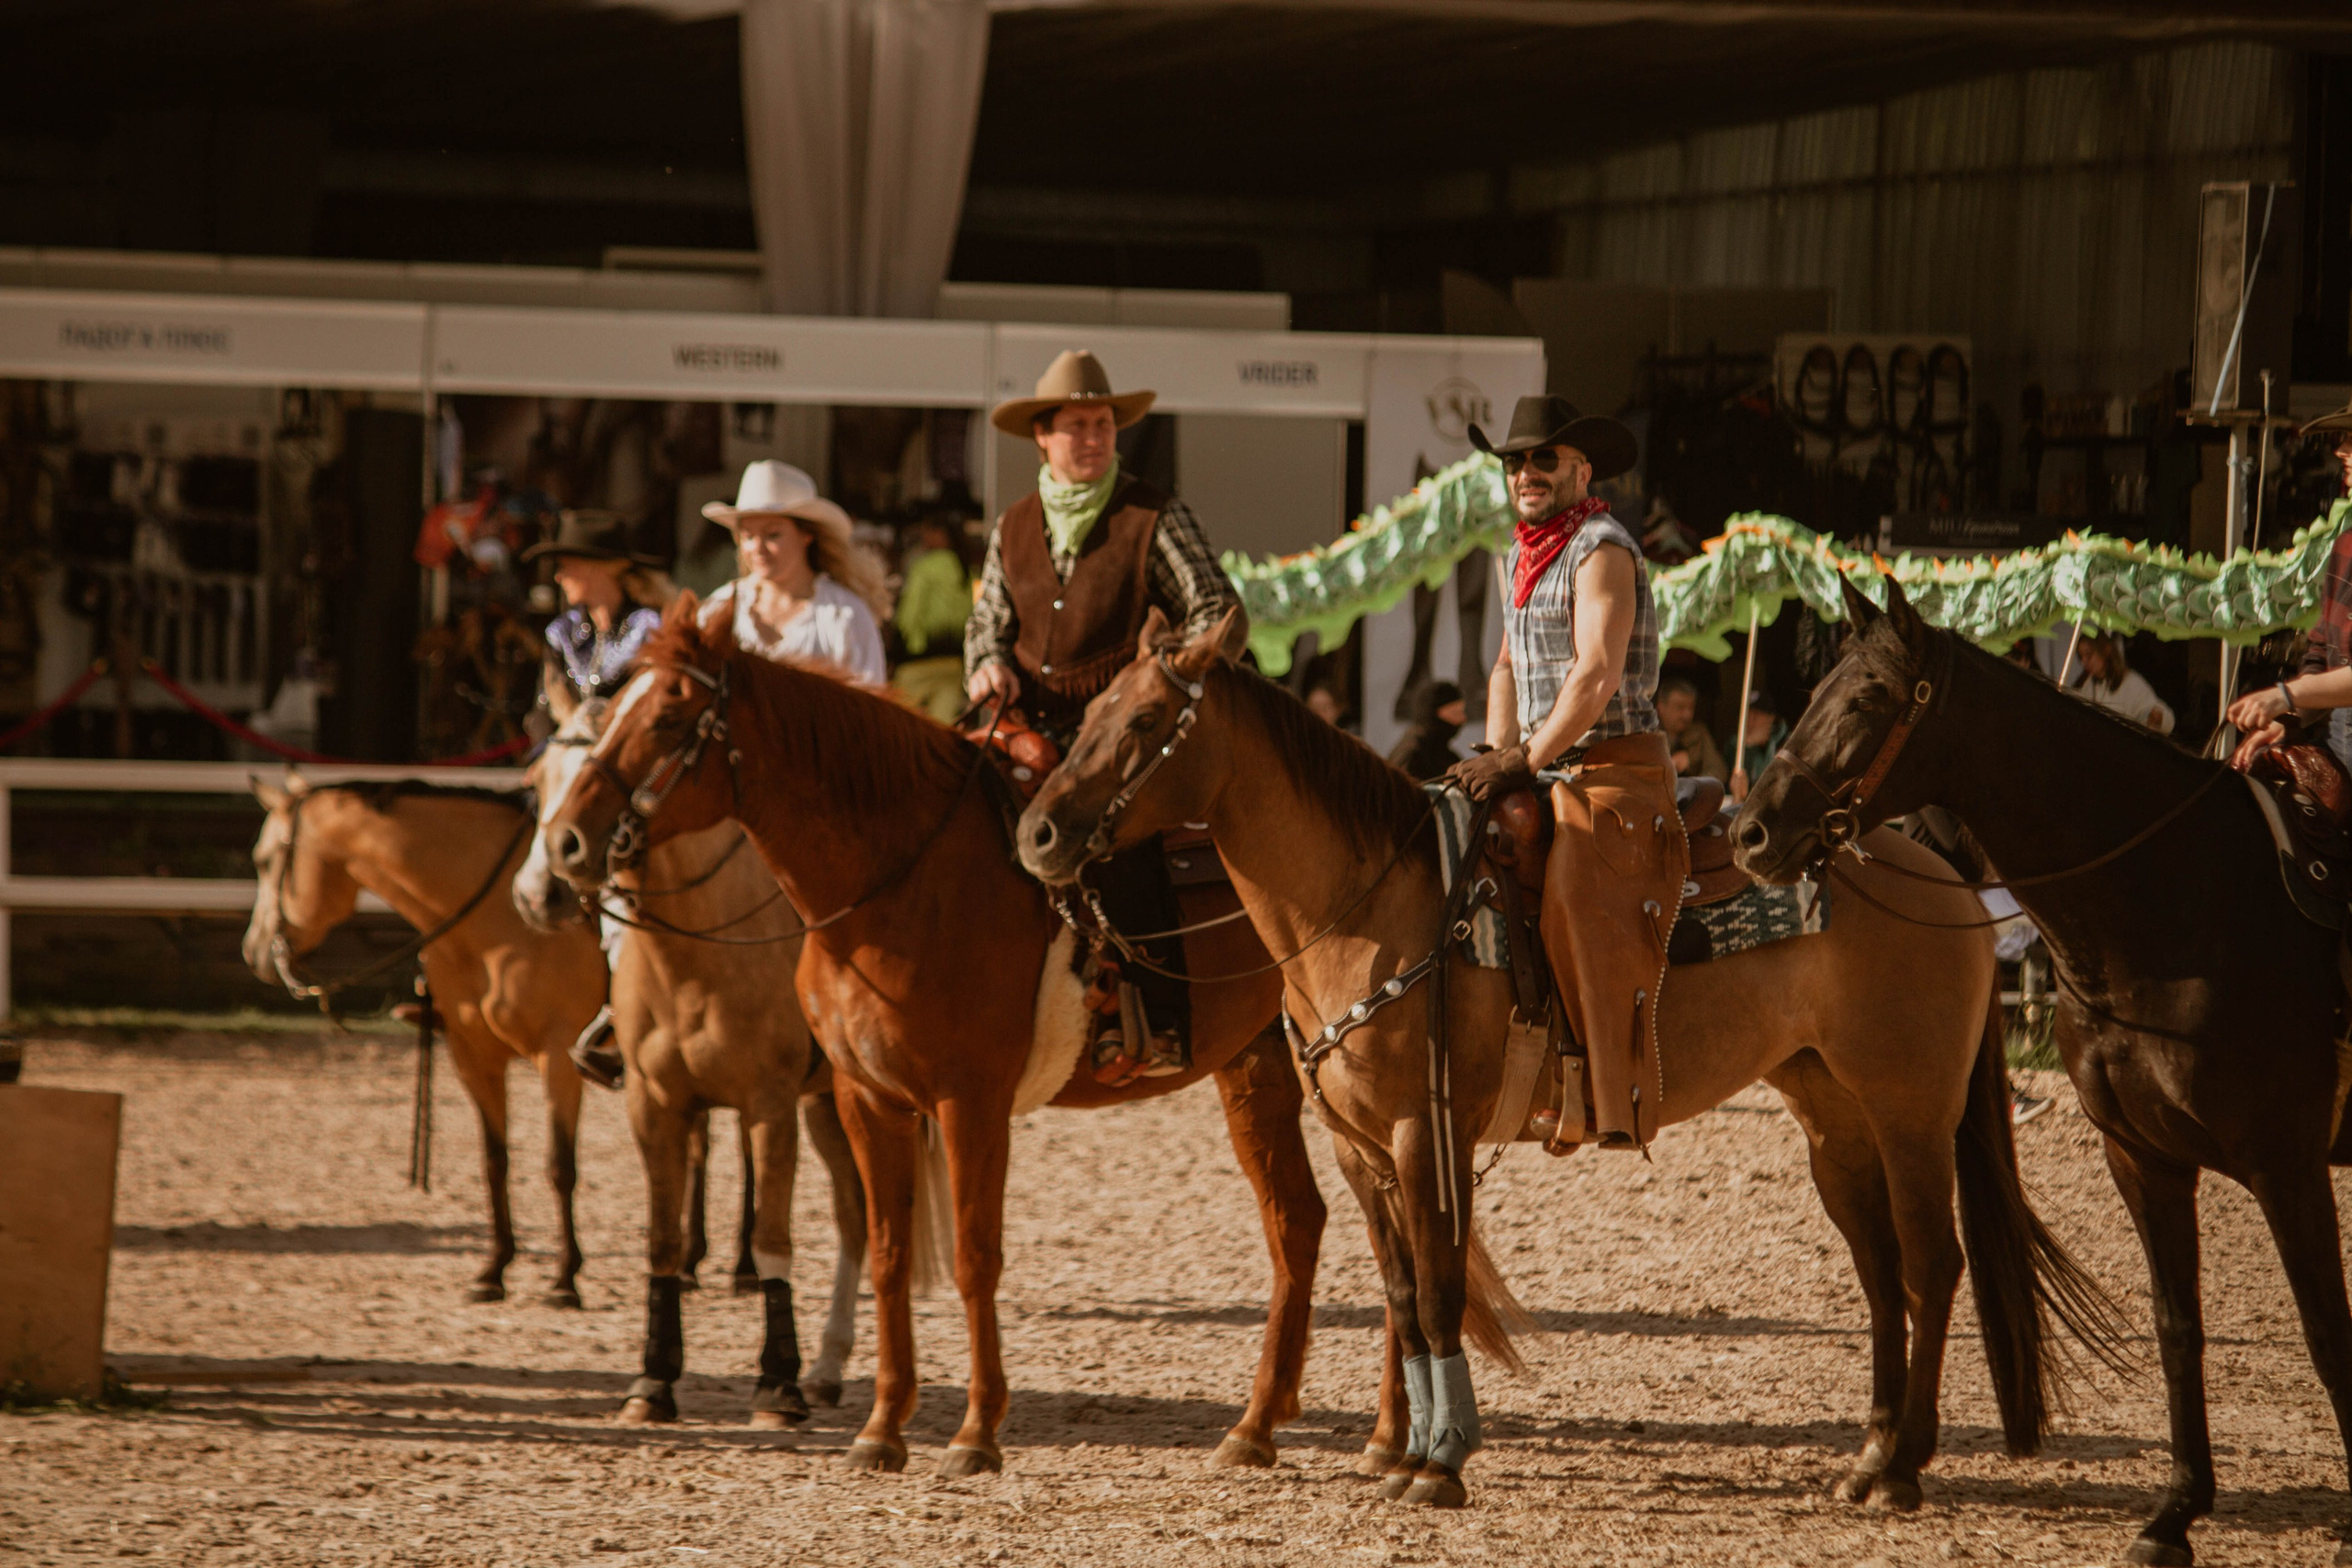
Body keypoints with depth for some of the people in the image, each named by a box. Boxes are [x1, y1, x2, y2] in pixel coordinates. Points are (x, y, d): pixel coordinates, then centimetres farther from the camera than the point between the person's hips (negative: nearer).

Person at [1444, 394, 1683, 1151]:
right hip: (1550, 773, 10)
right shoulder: (1521, 559, 18)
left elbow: (1597, 677, -19)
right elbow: (1510, 668, 26)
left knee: (1584, 908, -22)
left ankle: (1613, 1104, -28)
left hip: (1615, 769, -10)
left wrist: (1528, 761, -17)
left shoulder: (1602, 549, -10)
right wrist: (1498, 755, 10)